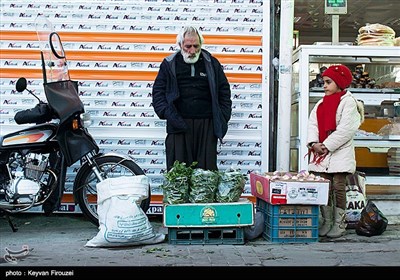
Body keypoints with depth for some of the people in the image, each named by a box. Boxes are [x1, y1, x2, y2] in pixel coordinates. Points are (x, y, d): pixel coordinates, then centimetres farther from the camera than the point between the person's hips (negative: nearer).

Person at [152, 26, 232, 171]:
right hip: (179, 125, -1)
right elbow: (158, 92, 8)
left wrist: (223, 118, 6)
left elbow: (224, 91, 16)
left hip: (207, 125, 1)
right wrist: (167, 113, -8)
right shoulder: (169, 64, 9)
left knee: (207, 169, 0)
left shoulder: (212, 63, 12)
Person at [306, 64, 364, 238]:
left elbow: (346, 129, -14)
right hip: (320, 153, 6)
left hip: (340, 153, -5)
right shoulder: (321, 103, 16)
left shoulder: (348, 101, -4)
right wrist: (314, 143, -9)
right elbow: (312, 124, 7)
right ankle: (327, 222, 15)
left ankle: (339, 223, 8)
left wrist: (327, 146, -16)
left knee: (338, 187, -1)